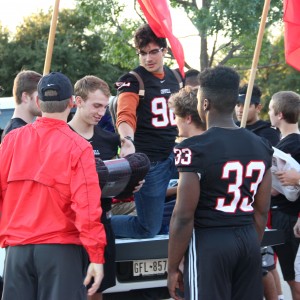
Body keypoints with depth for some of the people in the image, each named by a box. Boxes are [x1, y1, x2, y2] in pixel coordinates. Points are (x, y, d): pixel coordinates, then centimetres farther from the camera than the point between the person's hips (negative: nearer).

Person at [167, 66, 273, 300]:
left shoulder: (195, 149, -13)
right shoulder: (262, 147, 5)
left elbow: (184, 216, -14)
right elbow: (261, 211, 11)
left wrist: (173, 267, -6)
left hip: (209, 243, -6)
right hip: (249, 241, 6)